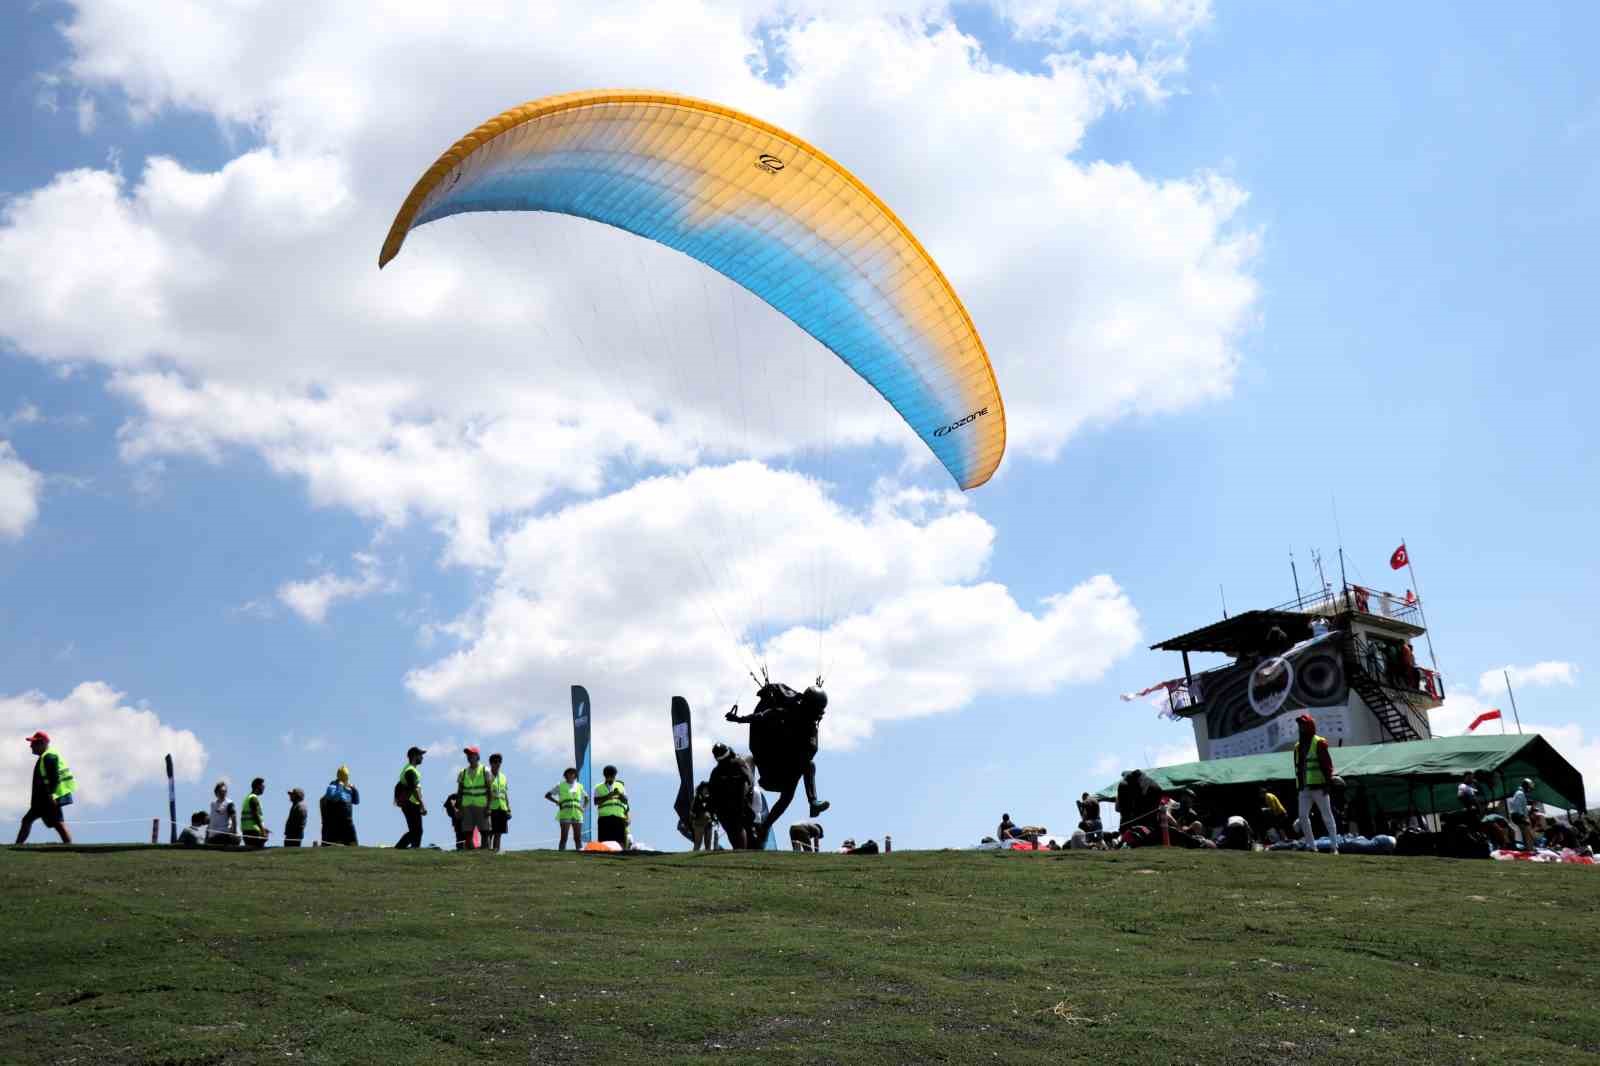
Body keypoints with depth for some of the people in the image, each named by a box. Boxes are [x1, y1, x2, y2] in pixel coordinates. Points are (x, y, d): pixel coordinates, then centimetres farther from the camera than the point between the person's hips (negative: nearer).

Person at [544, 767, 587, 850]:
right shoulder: (560, 785, 5)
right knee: (564, 838, -9)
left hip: (577, 816, 3)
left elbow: (586, 798, 28)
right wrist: (557, 802, -7)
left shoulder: (579, 786, 14)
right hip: (565, 815, -3)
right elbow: (547, 795, 5)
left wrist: (584, 808, 12)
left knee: (578, 838, 0)